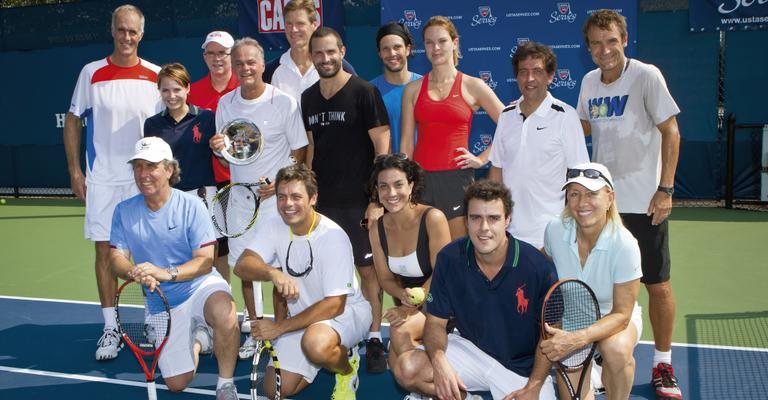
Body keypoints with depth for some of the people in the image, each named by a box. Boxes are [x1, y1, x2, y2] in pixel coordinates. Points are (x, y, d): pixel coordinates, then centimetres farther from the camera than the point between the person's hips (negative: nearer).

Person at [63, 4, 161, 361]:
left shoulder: (155, 76, 2)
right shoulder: (91, 73, 2)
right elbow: (73, 121, 6)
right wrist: (74, 170, 0)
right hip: (102, 179, 0)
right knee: (105, 250, 2)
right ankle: (110, 328, 12)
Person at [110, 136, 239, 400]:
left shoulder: (191, 205, -9)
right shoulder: (124, 212, 1)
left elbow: (205, 260, -14)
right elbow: (117, 258, -3)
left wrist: (167, 273, -32)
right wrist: (135, 273, -27)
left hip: (200, 286, -3)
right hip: (162, 302, 3)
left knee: (223, 312, -40)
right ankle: (198, 339, 29)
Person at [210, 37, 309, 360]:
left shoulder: (284, 102, -7)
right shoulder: (225, 103, 6)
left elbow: (300, 151, -5)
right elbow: (225, 152, 15)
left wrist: (278, 183, -17)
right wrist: (218, 148, -9)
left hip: (276, 197, -4)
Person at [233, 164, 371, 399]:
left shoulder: (333, 237, -23)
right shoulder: (276, 227, -5)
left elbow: (334, 305, -25)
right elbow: (242, 266, -18)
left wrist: (280, 327, -25)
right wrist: (274, 273, -39)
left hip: (346, 310, -6)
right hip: (302, 315, 6)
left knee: (316, 342, -38)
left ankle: (346, 366, -4)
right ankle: (327, 354, 22)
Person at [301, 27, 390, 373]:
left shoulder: (363, 92, -6)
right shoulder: (308, 98, 9)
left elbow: (382, 147, -9)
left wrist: (377, 199, -14)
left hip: (358, 201, -5)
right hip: (321, 201, 5)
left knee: (368, 268, 1)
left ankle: (375, 338, 13)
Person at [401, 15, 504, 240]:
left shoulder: (472, 86, 3)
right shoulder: (413, 90, 9)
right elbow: (406, 143, 8)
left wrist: (482, 159, -1)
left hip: (457, 178, -2)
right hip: (421, 178, 2)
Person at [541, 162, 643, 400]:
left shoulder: (625, 245, -26)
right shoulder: (555, 230, -16)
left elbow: (621, 314, -23)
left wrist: (577, 339, -38)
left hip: (613, 317, -1)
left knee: (616, 349, -34)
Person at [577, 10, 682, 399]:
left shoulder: (646, 76, -10)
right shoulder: (589, 82, 6)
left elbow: (670, 132, -11)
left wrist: (665, 189, -16)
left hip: (644, 202, -5)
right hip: (601, 199, 5)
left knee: (658, 285, 3)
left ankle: (663, 364, 19)